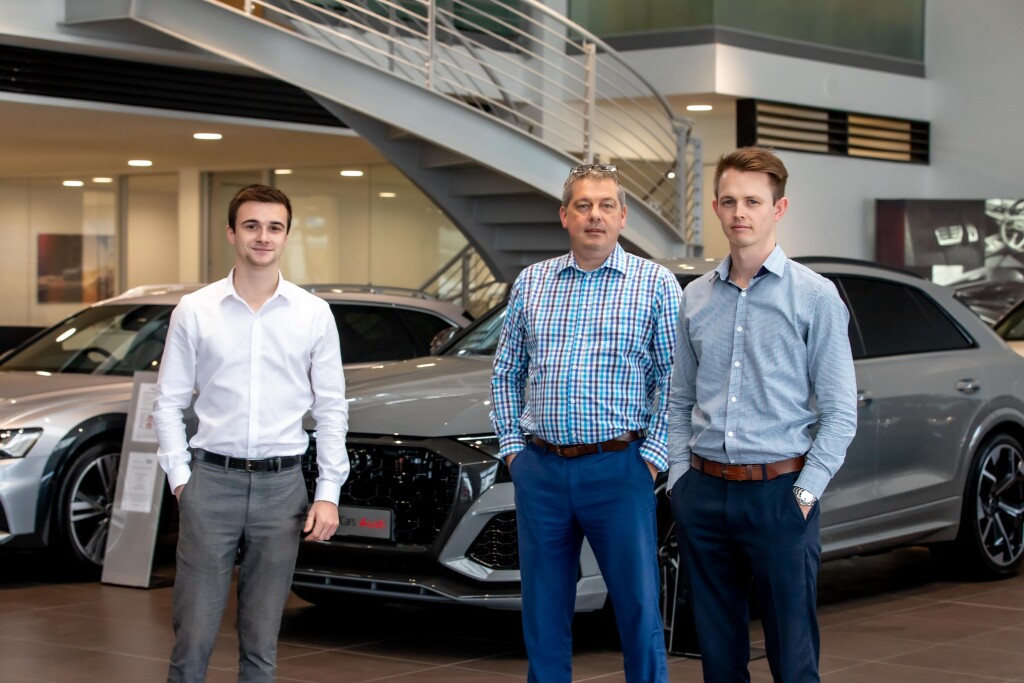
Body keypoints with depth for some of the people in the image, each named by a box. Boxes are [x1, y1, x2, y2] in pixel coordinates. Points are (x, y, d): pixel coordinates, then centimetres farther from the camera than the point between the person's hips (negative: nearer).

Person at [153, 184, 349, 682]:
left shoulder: (314, 315, 5)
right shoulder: (194, 311, 3)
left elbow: (331, 408, 6)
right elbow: (168, 403, 6)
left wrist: (328, 492, 1)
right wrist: (180, 478, -2)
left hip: (281, 483, 1)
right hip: (211, 478, -1)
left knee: (262, 641, 7)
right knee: (193, 635, -2)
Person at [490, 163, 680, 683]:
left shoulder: (655, 284, 0)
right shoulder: (531, 282, 11)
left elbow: (674, 379, -1)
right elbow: (505, 371, 16)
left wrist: (654, 456, -8)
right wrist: (511, 444, 8)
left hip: (618, 470, -3)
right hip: (539, 470, 3)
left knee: (639, 609, -2)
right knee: (543, 614, 9)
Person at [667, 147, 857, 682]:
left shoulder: (815, 296, -3)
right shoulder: (695, 297, 10)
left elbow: (840, 411, -5)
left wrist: (806, 491, -11)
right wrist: (680, 476, 5)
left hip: (778, 494, -4)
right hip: (704, 493, 4)